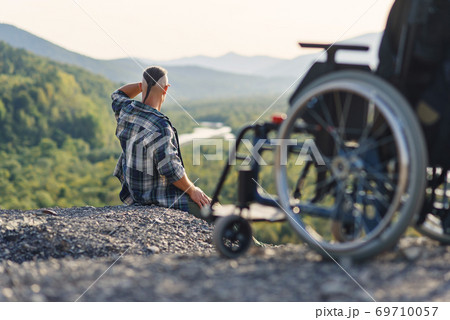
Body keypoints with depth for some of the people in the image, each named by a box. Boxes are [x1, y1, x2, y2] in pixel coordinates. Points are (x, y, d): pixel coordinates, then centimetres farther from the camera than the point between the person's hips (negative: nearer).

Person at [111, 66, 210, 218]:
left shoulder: (126, 110, -4)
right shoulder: (160, 127, -28)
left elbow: (118, 95, 22)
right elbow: (170, 168, -28)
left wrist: (145, 84, 7)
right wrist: (192, 190, -12)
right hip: (157, 198, -9)